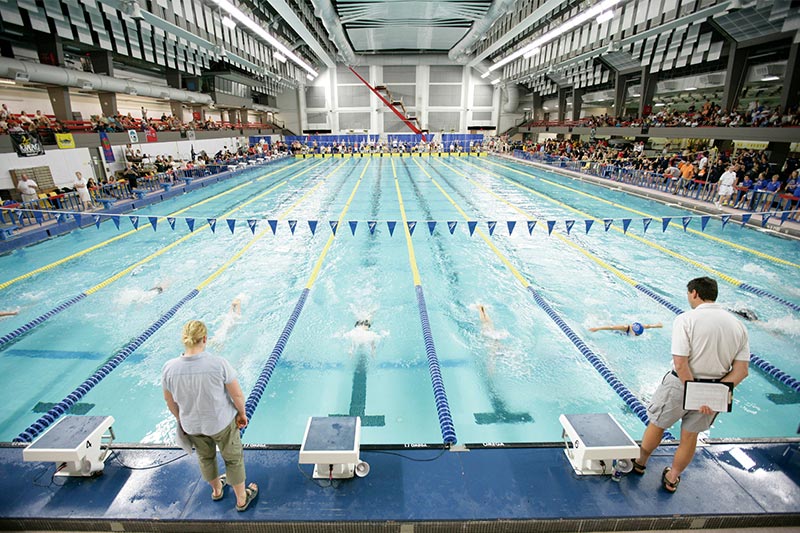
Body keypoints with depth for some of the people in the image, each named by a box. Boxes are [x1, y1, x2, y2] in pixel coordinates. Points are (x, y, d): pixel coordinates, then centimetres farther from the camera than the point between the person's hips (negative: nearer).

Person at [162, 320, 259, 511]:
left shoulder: (169, 368, -19)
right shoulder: (219, 363, -29)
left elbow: (169, 400, -2)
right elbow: (237, 395, -20)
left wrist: (180, 419, 16)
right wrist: (242, 414, 0)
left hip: (191, 426, 4)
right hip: (222, 423, -3)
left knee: (205, 458, 31)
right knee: (233, 459, 20)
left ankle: (216, 490, 56)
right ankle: (242, 499, 40)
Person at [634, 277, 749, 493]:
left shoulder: (686, 319, -17)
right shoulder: (739, 325, 0)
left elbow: (680, 364, -25)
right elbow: (741, 370, -5)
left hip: (681, 385, -5)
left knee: (657, 425, 18)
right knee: (690, 435, 22)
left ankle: (640, 463, 40)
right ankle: (672, 479, 40)